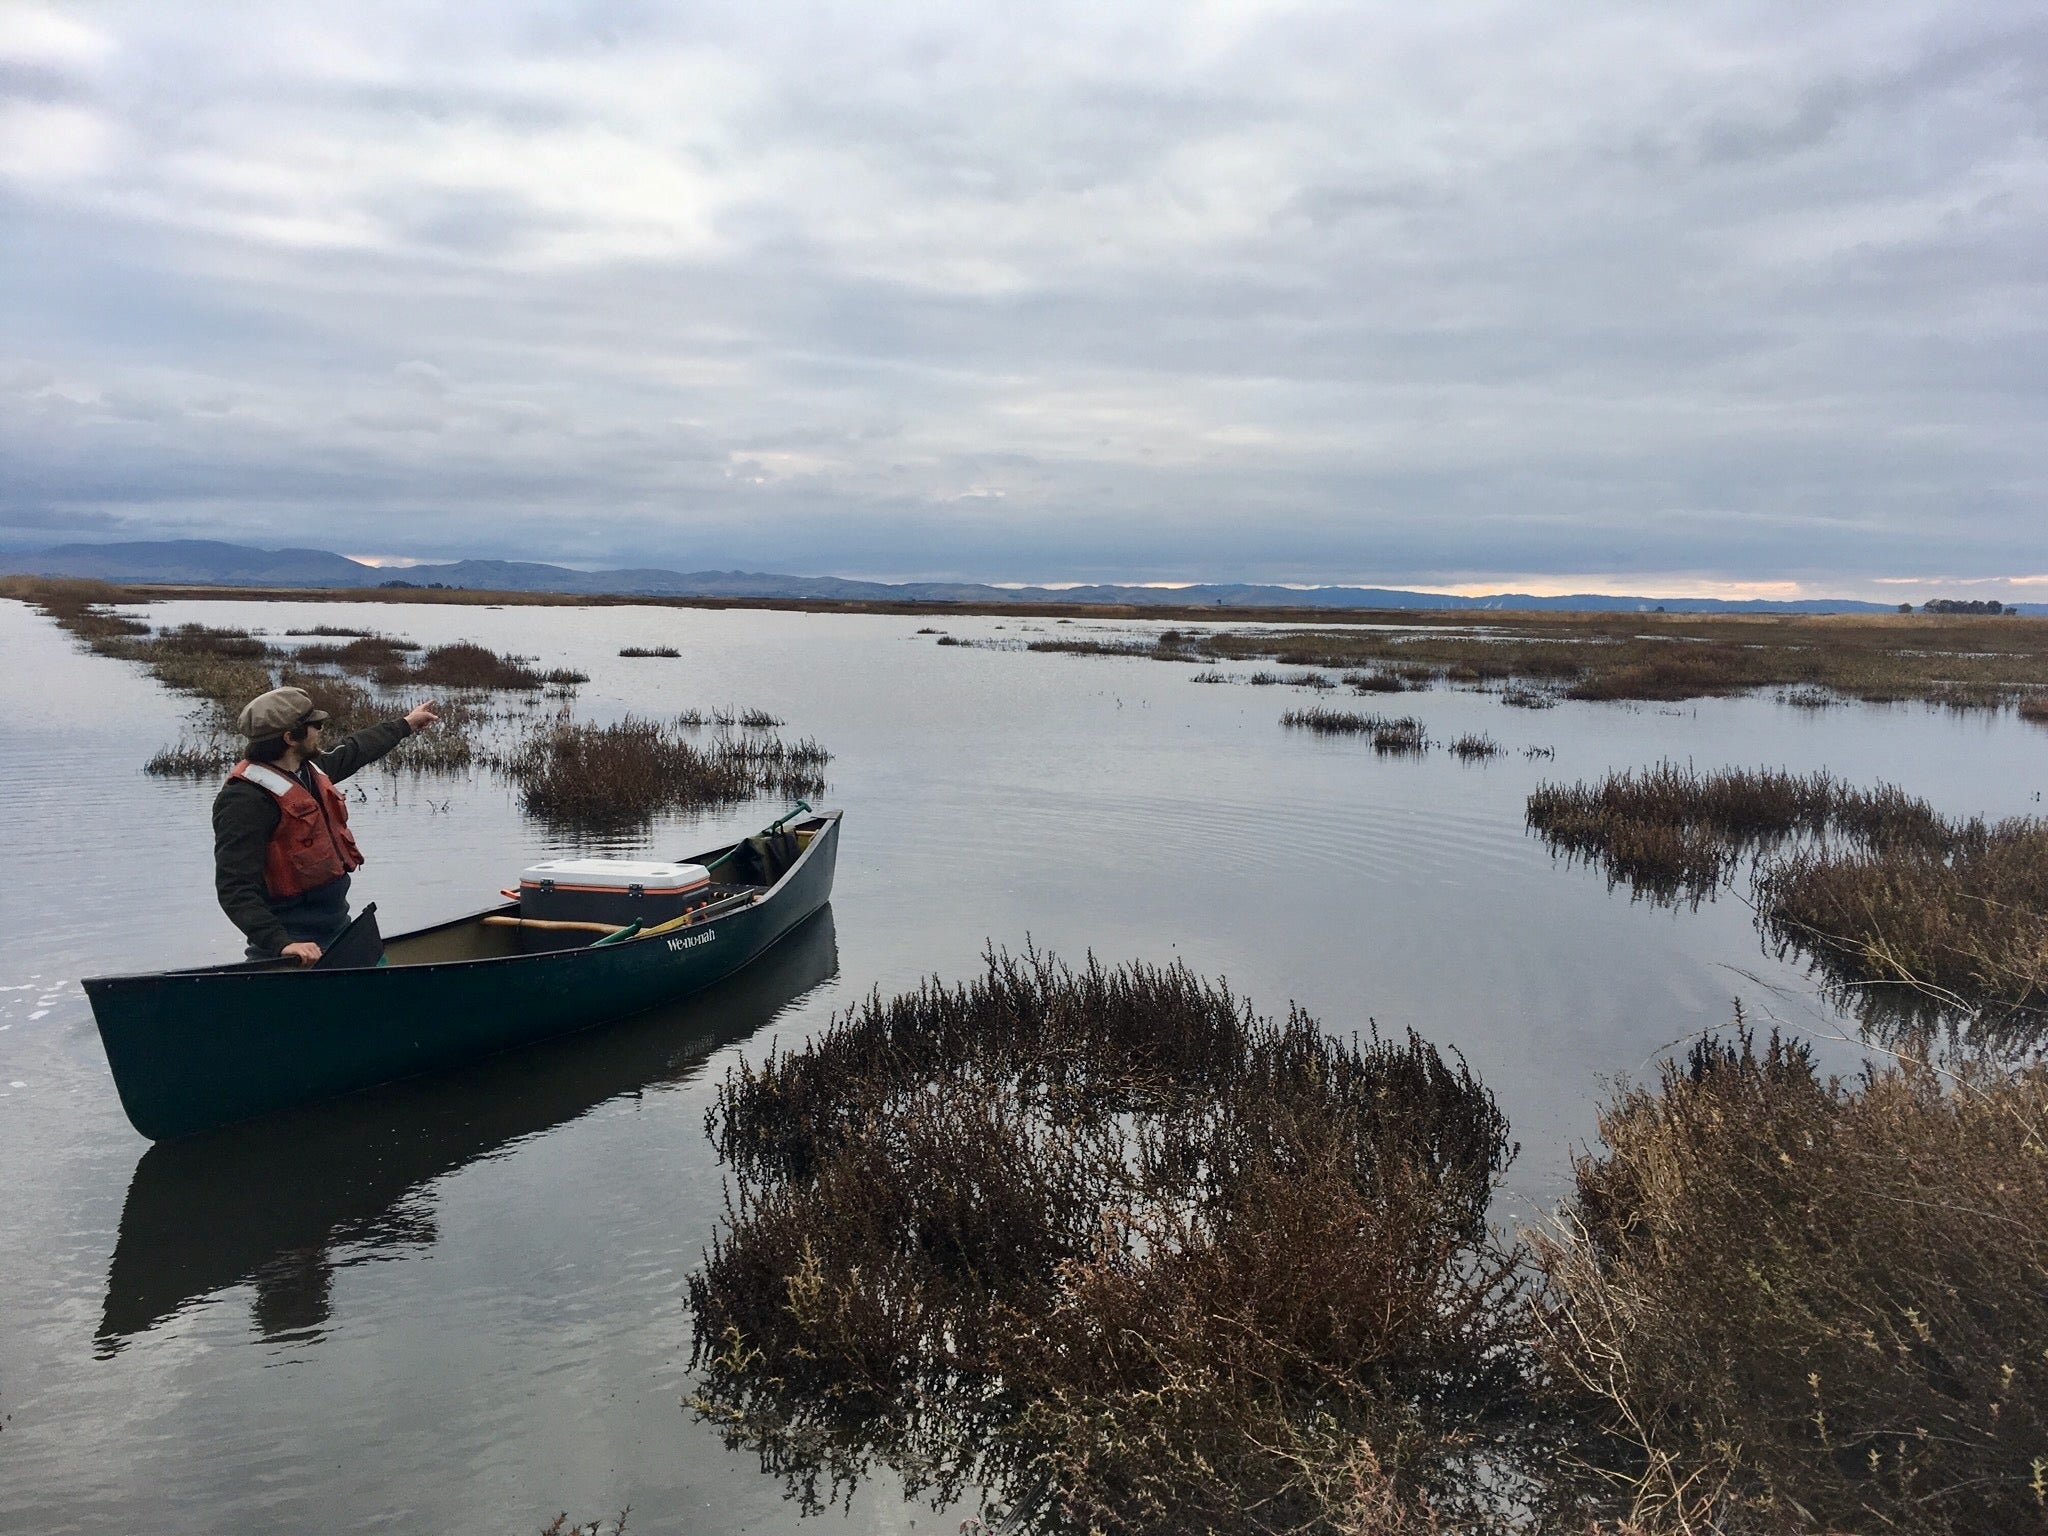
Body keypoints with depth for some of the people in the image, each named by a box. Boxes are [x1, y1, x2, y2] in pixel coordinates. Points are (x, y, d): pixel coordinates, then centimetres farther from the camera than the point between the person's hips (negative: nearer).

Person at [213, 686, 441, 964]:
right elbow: (234, 888, -26)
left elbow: (353, 750, 29)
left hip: (338, 927, 9)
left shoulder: (310, 769, 6)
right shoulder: (246, 800, -21)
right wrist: (282, 943, -36)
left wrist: (405, 725, 43)